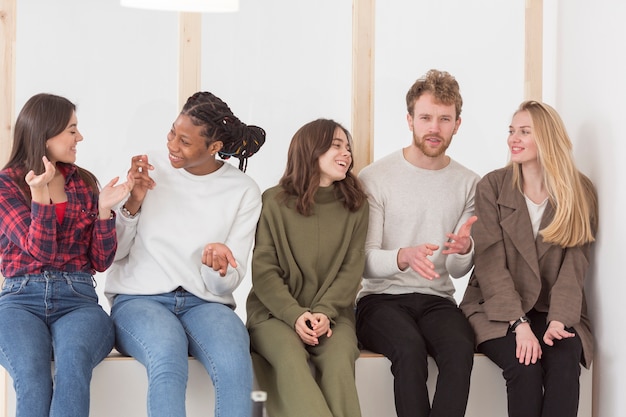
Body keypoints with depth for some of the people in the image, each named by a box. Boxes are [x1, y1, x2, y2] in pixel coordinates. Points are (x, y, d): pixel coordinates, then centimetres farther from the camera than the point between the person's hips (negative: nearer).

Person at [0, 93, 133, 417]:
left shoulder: (85, 183, 16)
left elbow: (101, 262, 13)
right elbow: (40, 250, -5)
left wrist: (104, 209, -3)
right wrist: (39, 193, -17)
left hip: (78, 299, 2)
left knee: (72, 365, -36)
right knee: (31, 377, -36)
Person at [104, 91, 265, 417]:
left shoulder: (244, 192, 3)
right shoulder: (149, 168, 2)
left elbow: (227, 285, 2)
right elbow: (112, 252, 4)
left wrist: (219, 269, -22)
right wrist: (134, 202, -12)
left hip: (205, 303, 1)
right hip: (139, 299, -1)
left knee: (235, 363, -34)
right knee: (168, 356, -37)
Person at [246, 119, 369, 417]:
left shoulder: (356, 205, 7)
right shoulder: (274, 202, -1)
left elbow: (352, 268, 1)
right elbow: (263, 270, -4)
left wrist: (325, 312, -15)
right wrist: (295, 314, -18)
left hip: (331, 312, 2)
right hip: (275, 311, -2)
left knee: (338, 362, -31)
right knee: (291, 359, -34)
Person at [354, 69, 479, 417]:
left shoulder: (468, 184, 8)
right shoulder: (375, 178, -2)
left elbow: (458, 270, 8)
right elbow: (364, 262, -6)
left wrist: (463, 249, -17)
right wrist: (404, 257, -28)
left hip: (437, 300, 3)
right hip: (382, 297, -2)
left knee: (460, 348, -32)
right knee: (410, 348, -35)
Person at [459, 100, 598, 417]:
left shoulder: (580, 192, 3)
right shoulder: (492, 186, -3)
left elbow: (574, 264, -4)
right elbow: (491, 262, -10)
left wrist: (558, 319, -20)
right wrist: (519, 323, -21)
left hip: (553, 310, 2)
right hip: (498, 311, -1)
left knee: (564, 362, -30)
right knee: (524, 366, -30)